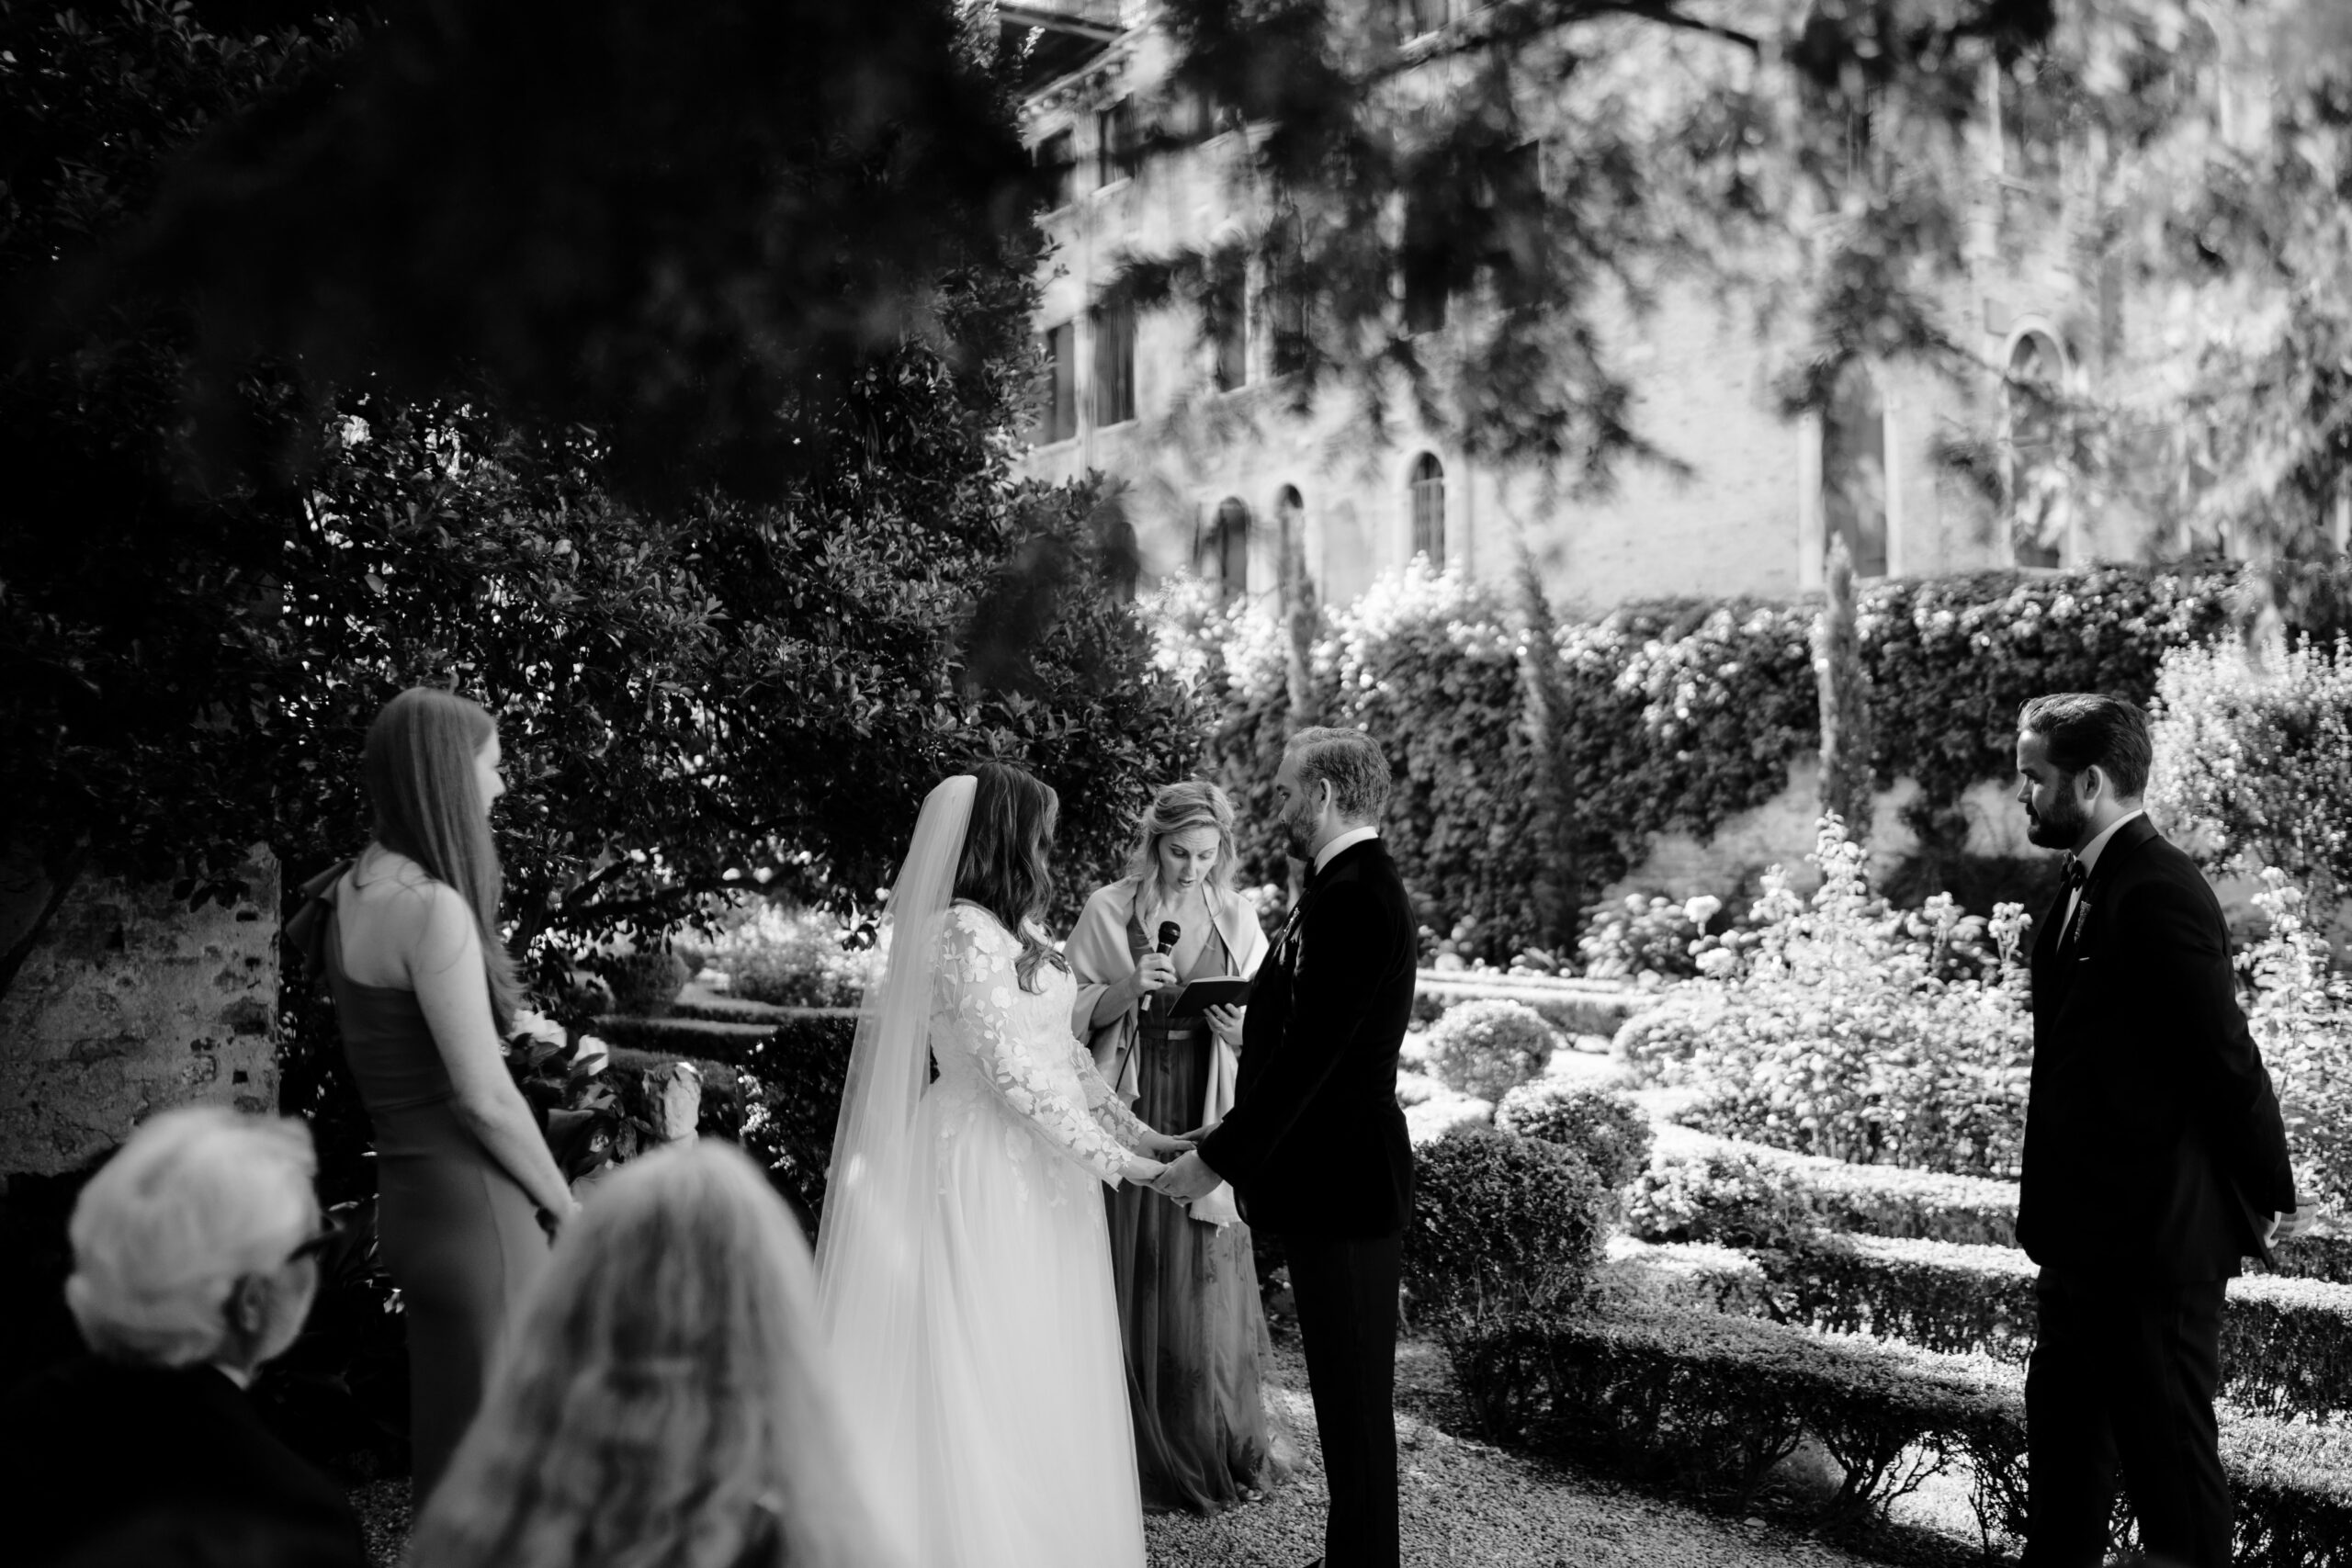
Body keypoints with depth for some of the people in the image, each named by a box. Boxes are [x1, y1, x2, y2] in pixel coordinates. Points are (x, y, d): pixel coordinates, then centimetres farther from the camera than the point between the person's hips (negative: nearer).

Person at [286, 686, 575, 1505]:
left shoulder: (355, 889, 8)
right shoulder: (433, 908, -18)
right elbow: (484, 1097, -17)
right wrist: (567, 1205, -6)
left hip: (411, 1192, 9)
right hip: (470, 1204, -9)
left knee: (445, 1446, 18)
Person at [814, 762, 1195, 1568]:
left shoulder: (1013, 928, 11)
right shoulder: (964, 932, -17)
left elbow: (1062, 1051, 15)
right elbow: (1010, 1069, -19)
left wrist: (1137, 1133, 11)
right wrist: (1111, 1157, -14)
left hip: (1039, 1167, 9)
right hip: (988, 1168, -9)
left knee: (1045, 1370, 13)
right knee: (992, 1369, 0)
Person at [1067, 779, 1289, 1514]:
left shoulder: (1237, 917, 6)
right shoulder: (1108, 910, 0)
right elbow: (1075, 1013, 1)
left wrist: (1236, 1025, -13)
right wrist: (1127, 990, -17)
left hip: (1207, 1110, 2)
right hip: (1128, 1107, -1)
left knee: (1204, 1281, 3)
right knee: (1132, 1281, 0)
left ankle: (1214, 1453, 17)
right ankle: (1138, 1458, 12)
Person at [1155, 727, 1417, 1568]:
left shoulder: (1358, 898, -20)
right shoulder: (1350, 886, 11)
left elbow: (1309, 1054, -23)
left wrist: (1220, 1160, -20)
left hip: (1341, 1184, -10)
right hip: (1336, 1178, 10)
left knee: (1354, 1395, 2)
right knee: (1345, 1385, 18)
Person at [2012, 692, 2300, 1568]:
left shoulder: (2159, 894, -20)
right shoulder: (2087, 884, 11)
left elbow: (2226, 1056, -18)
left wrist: (2270, 1192, -9)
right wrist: (2045, 1199, 16)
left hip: (2155, 1235, -10)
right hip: (2089, 1229, 10)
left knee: (2169, 1448, 2)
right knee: (2063, 1430, 19)